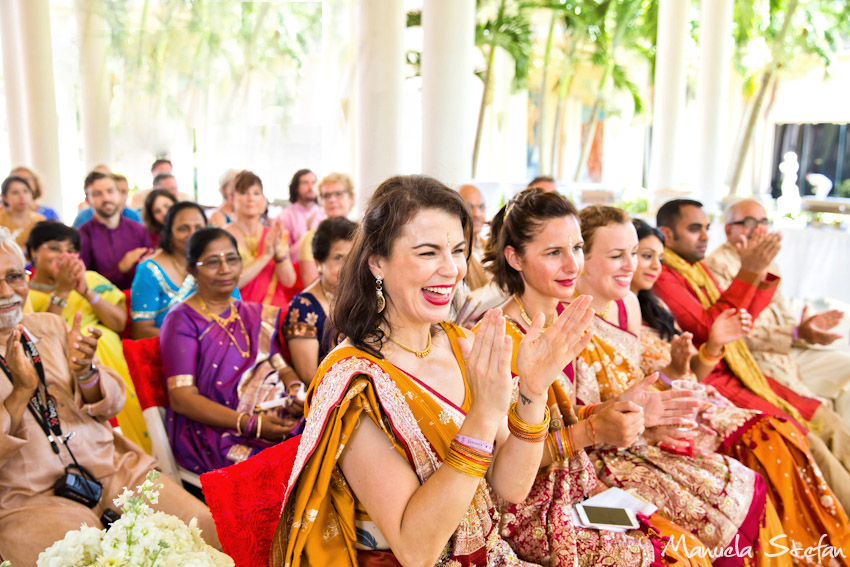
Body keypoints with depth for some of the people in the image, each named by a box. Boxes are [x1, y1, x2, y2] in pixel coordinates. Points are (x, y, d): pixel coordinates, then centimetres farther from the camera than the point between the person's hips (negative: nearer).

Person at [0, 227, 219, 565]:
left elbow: (111, 403, 10)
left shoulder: (50, 327, 11)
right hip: (29, 498, -3)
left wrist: (84, 370, -10)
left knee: (205, 525, -15)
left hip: (114, 470, 4)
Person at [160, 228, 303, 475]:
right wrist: (250, 424, -21)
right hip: (211, 434, -6)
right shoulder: (182, 320, -1)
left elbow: (282, 367, 14)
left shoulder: (256, 315, 19)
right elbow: (181, 398, -10)